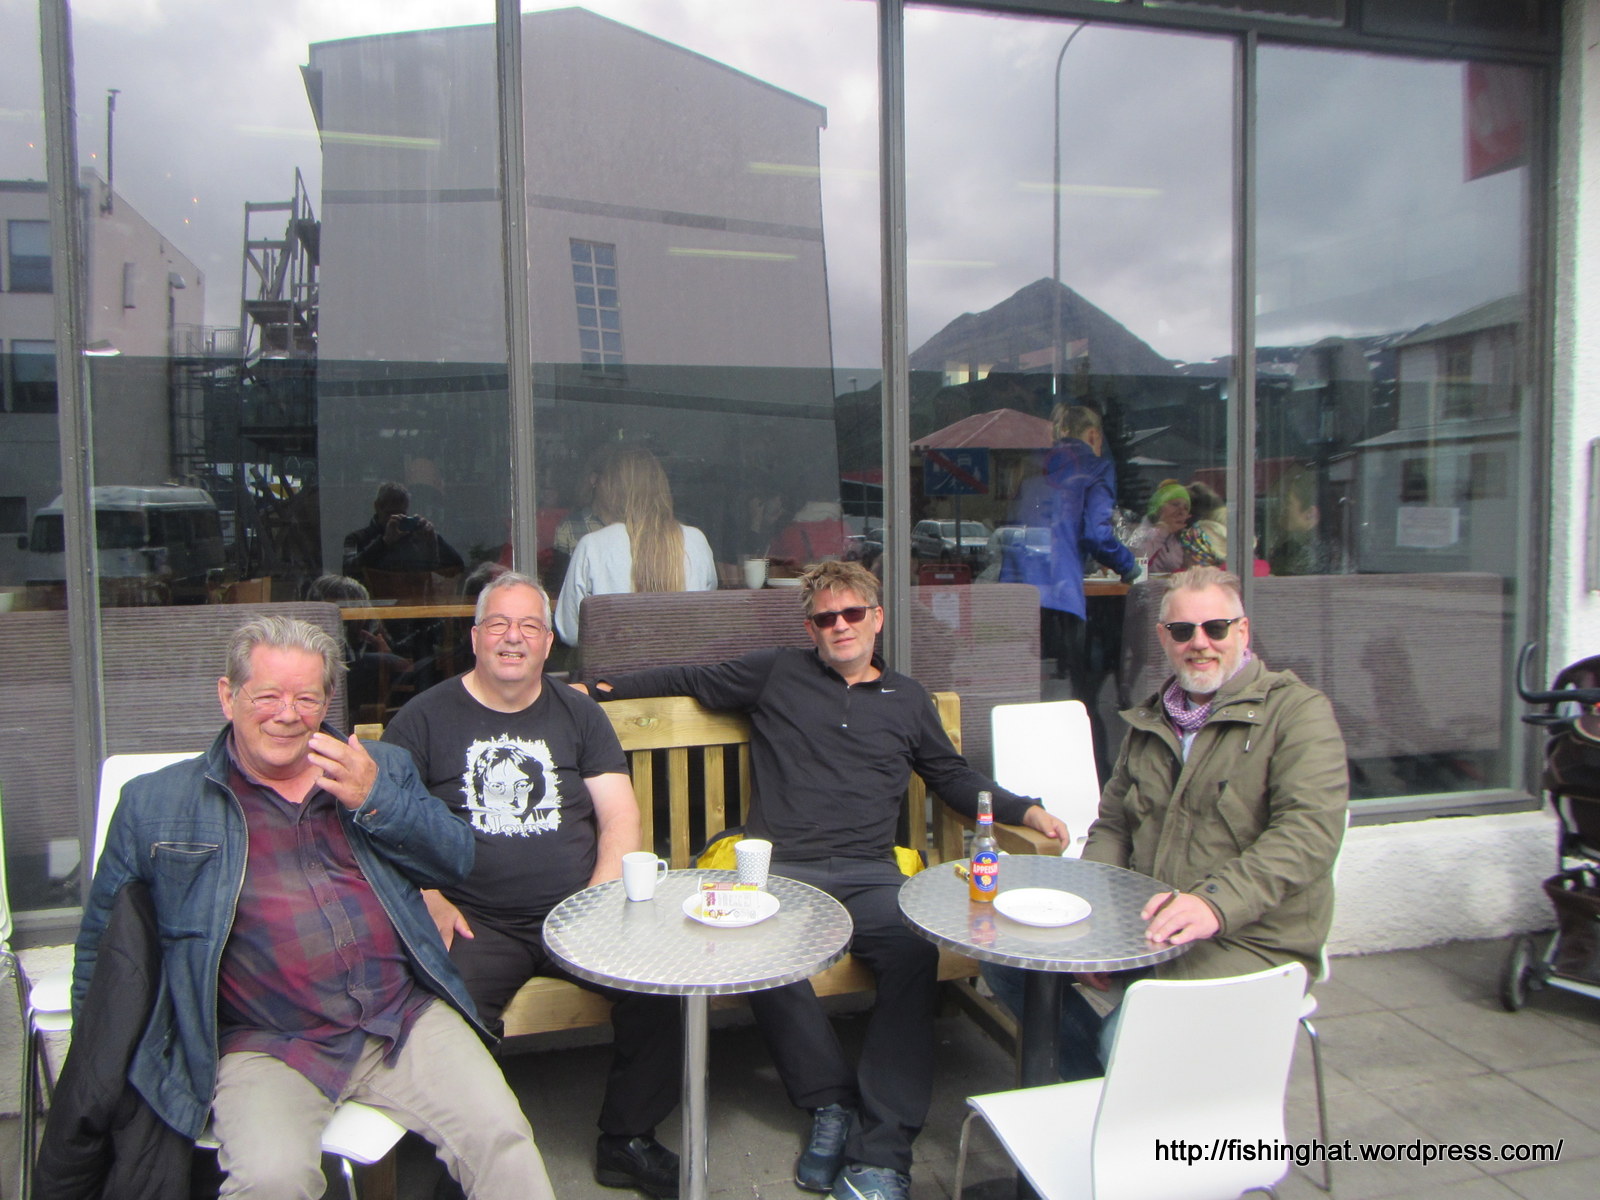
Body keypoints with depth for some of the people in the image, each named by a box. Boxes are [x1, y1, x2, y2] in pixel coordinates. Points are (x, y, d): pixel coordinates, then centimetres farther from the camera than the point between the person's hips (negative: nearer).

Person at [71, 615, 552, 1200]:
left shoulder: (379, 770, 15)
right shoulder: (155, 803, 11)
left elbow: (456, 860, 7)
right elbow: (103, 941, 18)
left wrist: (375, 802, -8)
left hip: (404, 1016, 2)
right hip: (262, 1043, -1)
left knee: (500, 1138, -16)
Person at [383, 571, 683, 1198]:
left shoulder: (578, 714, 15)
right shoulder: (424, 718, 9)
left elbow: (620, 817, 10)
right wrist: (430, 902, -10)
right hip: (477, 923, -2)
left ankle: (627, 1143, 0)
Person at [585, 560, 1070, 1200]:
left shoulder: (907, 698, 23)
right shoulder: (776, 674, 16)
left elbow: (953, 777, 31)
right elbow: (688, 680, 23)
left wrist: (1025, 810, 18)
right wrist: (605, 687, 16)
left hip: (868, 873, 1)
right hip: (780, 867, -1)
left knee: (913, 948, -31)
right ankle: (831, 1100, -13)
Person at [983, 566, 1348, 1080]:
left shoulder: (1297, 710, -6)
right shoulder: (1149, 721, 16)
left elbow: (1309, 832, -19)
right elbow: (1111, 826, 18)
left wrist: (1216, 902, -34)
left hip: (1250, 941, -7)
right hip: (1146, 923, 7)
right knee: (1005, 957, -6)